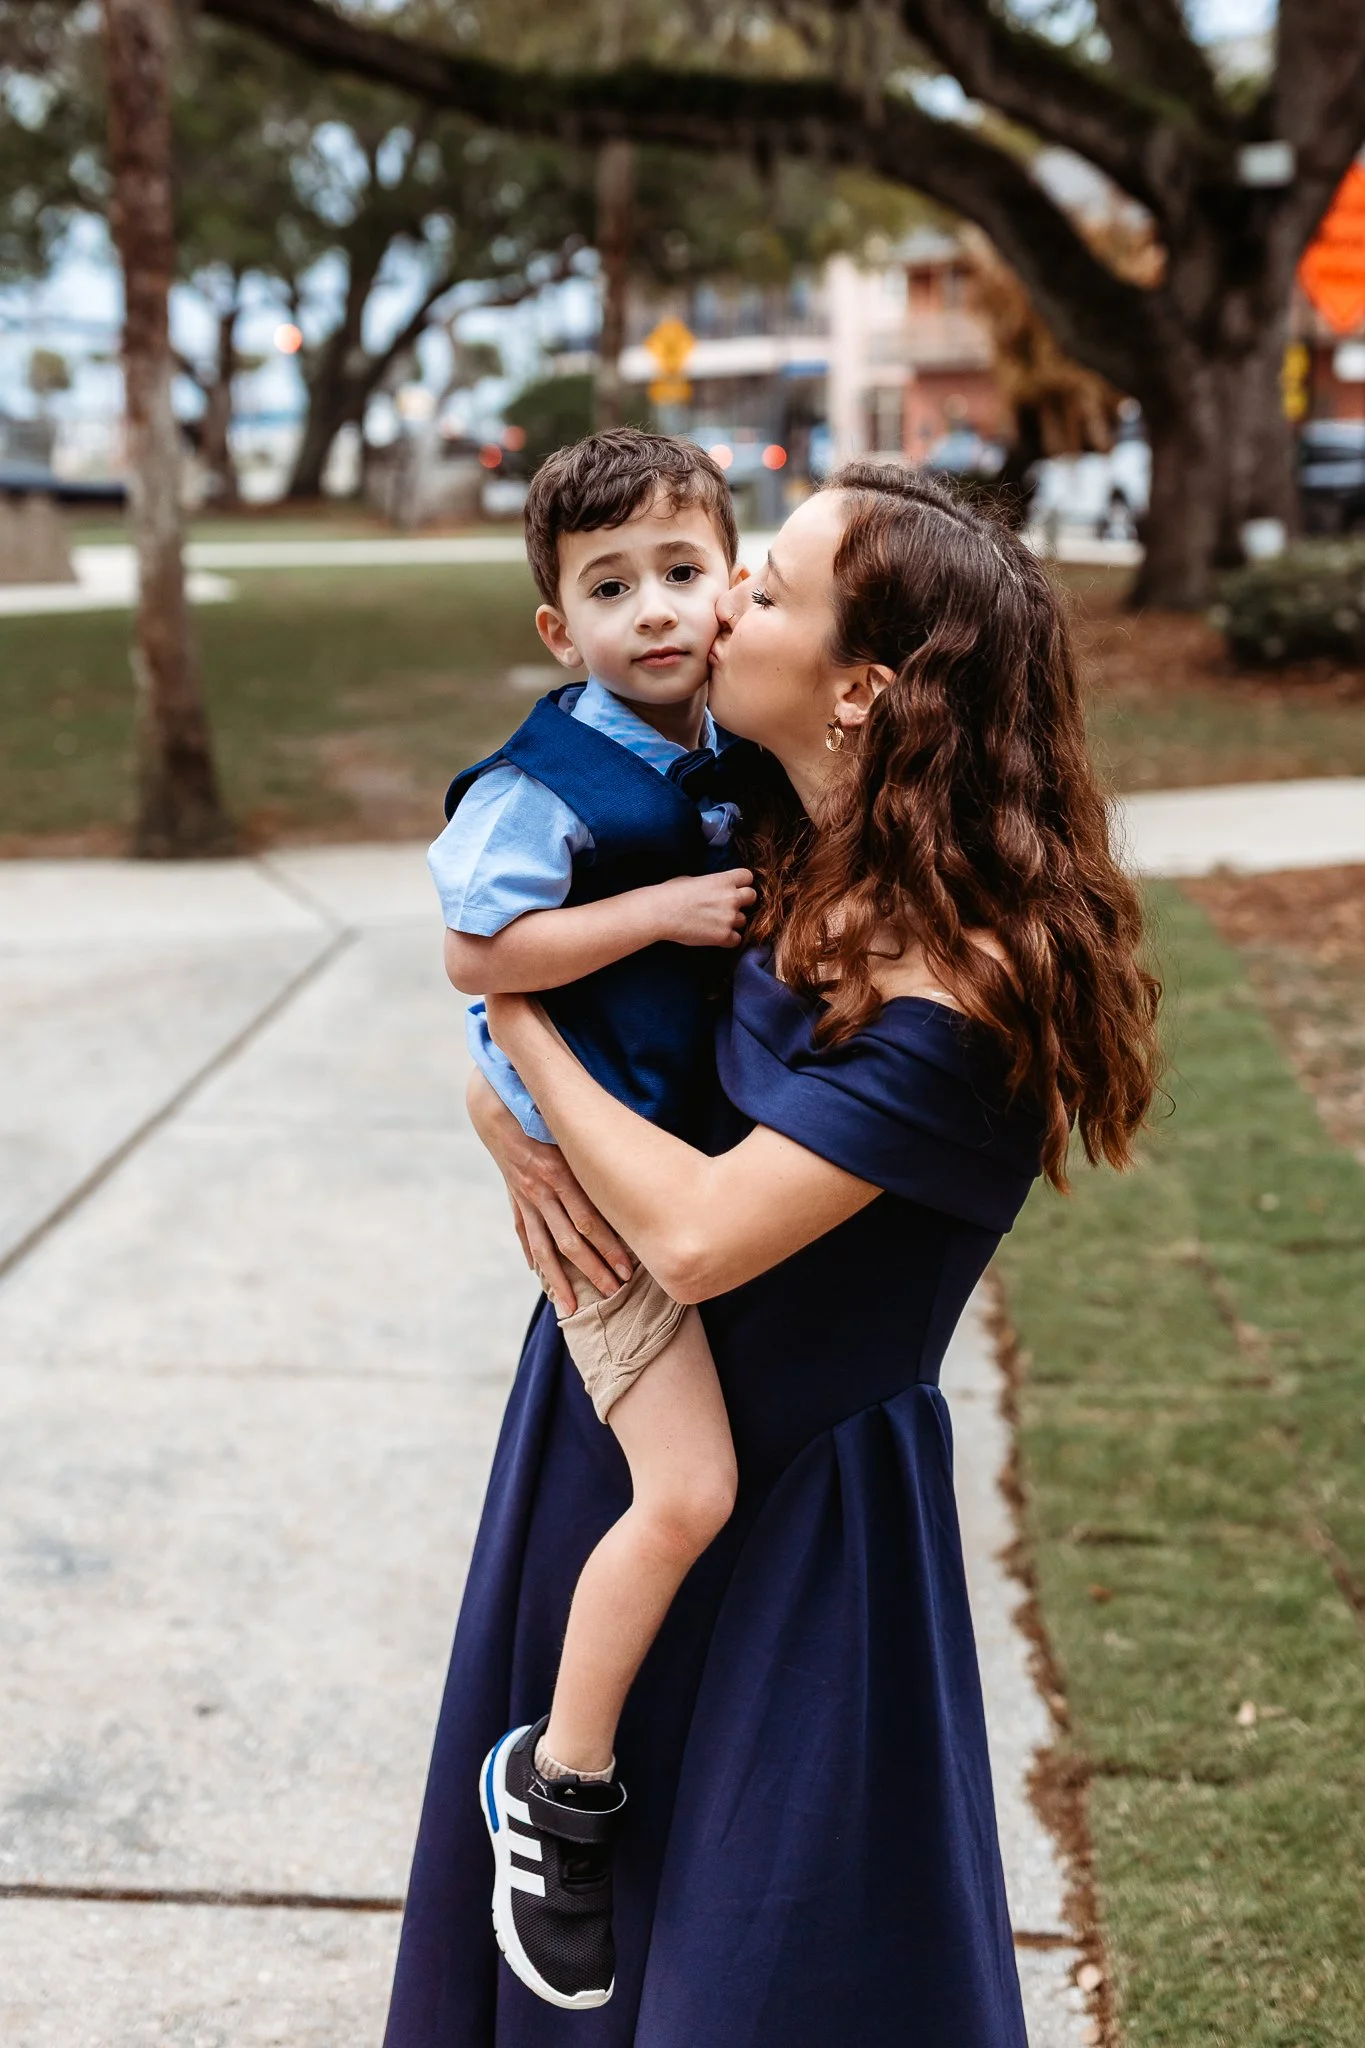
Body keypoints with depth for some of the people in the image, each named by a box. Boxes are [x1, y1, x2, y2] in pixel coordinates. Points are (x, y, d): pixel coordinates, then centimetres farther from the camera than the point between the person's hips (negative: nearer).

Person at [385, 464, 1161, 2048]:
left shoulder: (956, 980, -26)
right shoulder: (780, 864, -2)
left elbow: (699, 1233, -32)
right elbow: (517, 978, 11)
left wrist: (518, 1022, -18)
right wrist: (517, 1120, -11)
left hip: (793, 1499, -7)